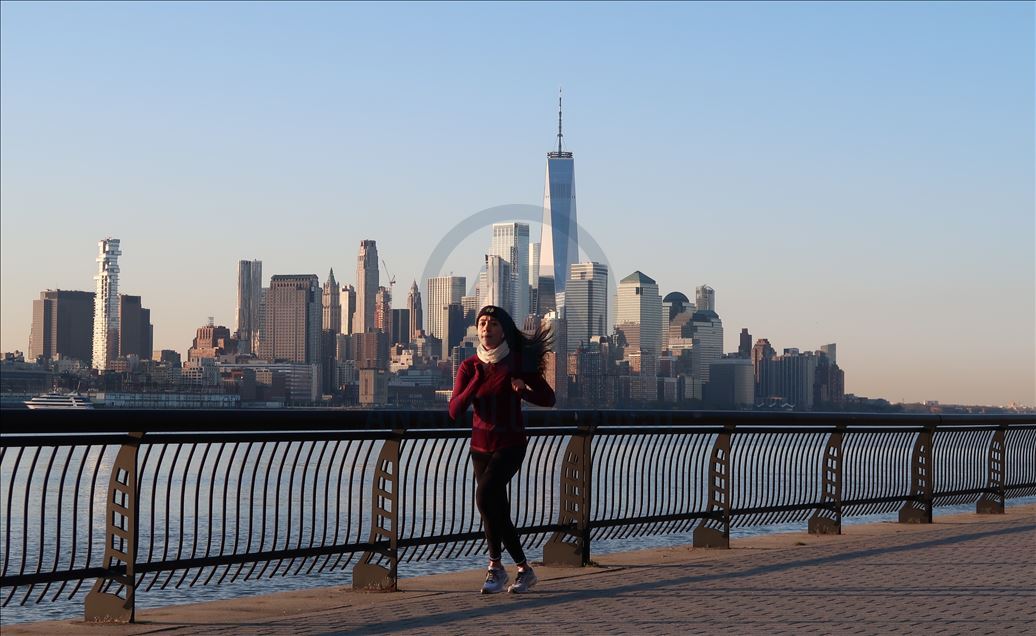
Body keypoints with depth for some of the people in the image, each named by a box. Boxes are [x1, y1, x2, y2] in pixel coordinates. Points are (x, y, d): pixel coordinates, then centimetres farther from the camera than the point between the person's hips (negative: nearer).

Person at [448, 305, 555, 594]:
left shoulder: (519, 362, -8)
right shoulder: (469, 367, -1)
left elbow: (549, 398, -3)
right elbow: (454, 411, -10)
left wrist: (523, 390, -23)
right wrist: (478, 381, -22)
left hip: (511, 443, -4)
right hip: (481, 445, 4)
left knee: (485, 493, -27)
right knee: (498, 513, 7)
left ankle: (496, 566, -17)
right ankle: (524, 570, 23)